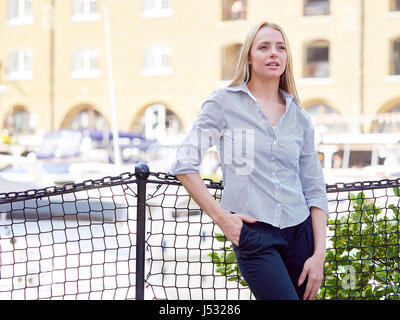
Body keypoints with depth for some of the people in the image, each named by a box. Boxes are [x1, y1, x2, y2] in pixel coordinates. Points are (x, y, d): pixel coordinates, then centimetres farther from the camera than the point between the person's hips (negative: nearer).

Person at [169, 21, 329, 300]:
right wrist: (220, 216, -8)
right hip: (253, 233, -5)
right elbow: (184, 164, -3)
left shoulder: (300, 117, 11)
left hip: (300, 231, 5)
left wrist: (319, 255, 3)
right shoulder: (225, 102, 0)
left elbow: (315, 191, 11)